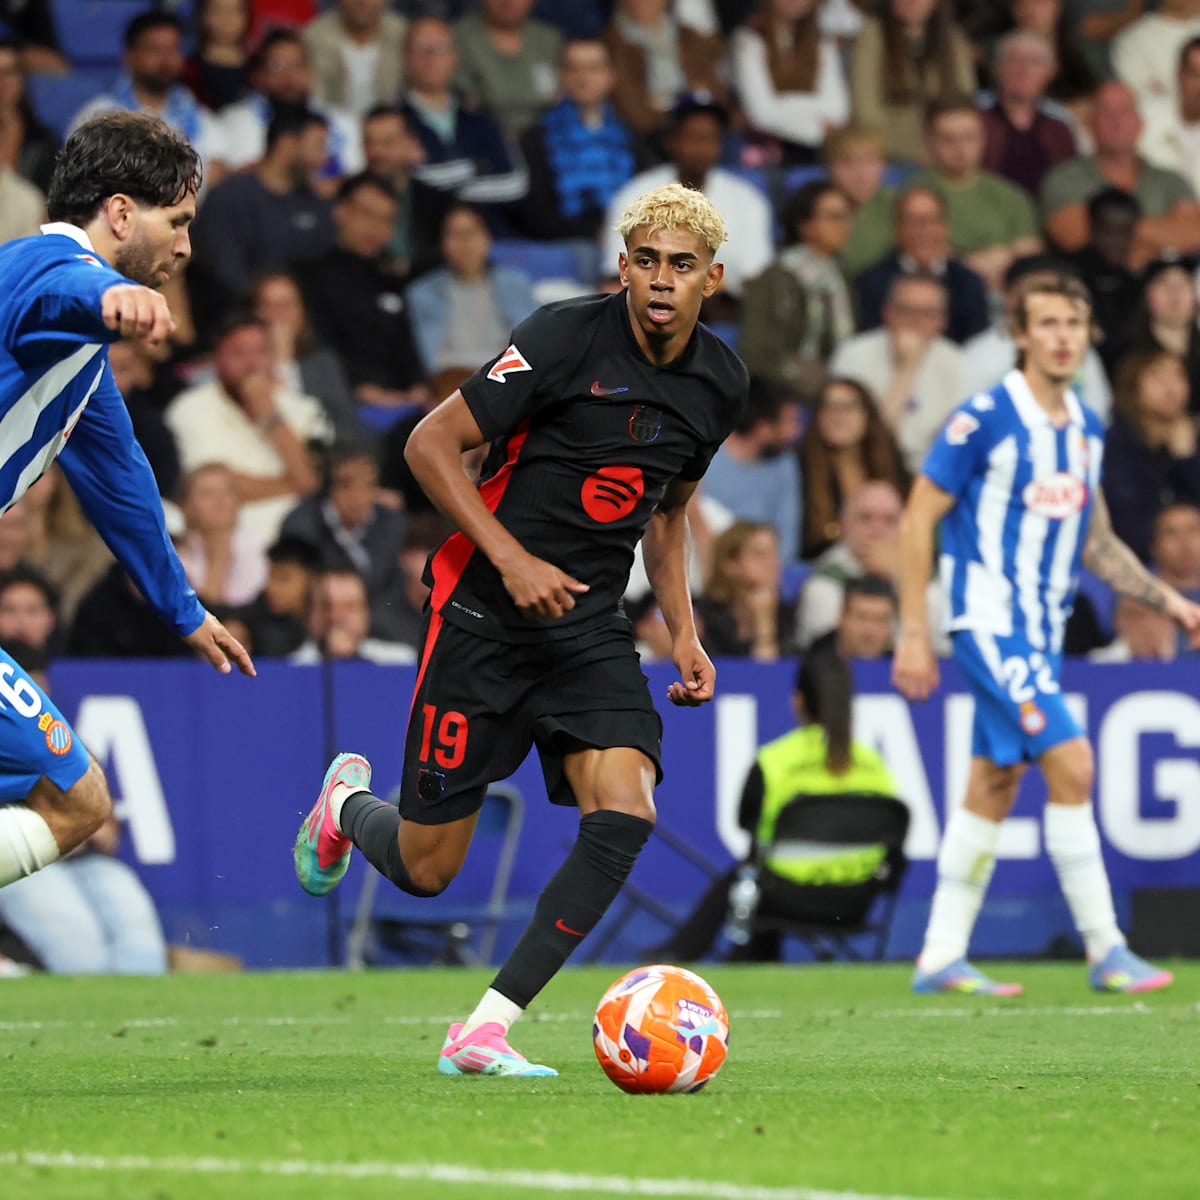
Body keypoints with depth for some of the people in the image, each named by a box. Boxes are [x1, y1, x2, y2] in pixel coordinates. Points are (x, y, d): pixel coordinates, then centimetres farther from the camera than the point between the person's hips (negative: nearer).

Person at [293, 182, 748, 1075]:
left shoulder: (721, 382, 4)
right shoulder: (568, 335, -15)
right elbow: (432, 443, -12)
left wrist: (685, 632, 10)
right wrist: (511, 557, -21)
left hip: (591, 627, 5)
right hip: (484, 615, -5)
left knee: (625, 816, -20)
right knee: (426, 869, 1)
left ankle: (485, 1031, -13)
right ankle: (347, 805, 39)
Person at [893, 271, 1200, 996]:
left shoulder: (1086, 429, 9)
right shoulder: (984, 419, -12)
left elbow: (1097, 545, 20)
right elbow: (918, 521, -9)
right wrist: (914, 635, -12)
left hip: (1042, 633, 7)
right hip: (990, 625, -7)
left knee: (994, 788, 8)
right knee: (1071, 763, -16)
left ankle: (942, 958, 14)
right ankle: (1105, 950, -12)